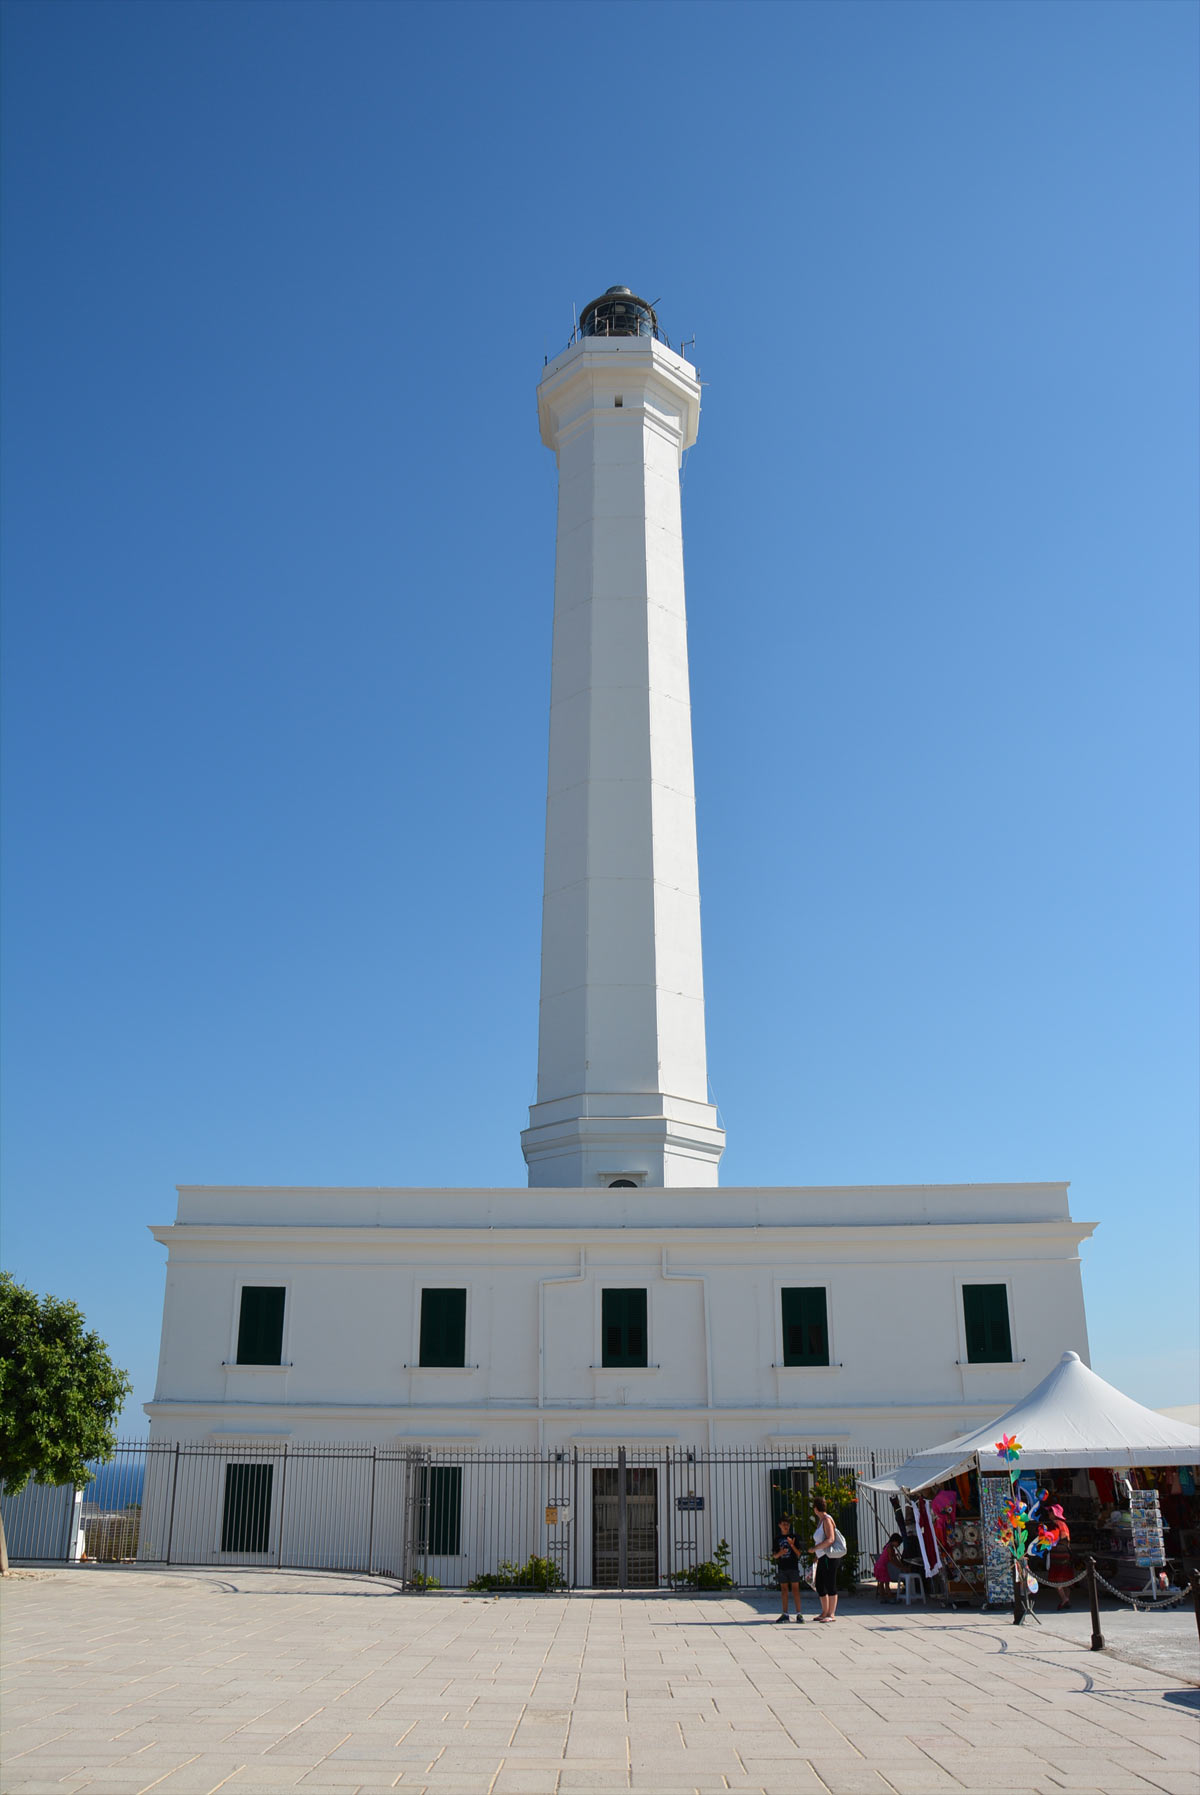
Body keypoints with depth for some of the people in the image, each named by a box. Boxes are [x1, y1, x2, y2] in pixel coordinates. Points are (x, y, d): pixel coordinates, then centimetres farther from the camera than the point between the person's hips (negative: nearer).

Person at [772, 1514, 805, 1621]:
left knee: (795, 1589, -3)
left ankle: (798, 1614, -1)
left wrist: (792, 1545, -17)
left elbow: (798, 1554, 0)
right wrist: (780, 1553, -14)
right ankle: (785, 1614, 10)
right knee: (784, 1589, 5)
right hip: (781, 1567, 2)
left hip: (793, 1566, -2)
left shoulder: (793, 1537, 2)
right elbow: (774, 1556, 7)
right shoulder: (777, 1539, 8)